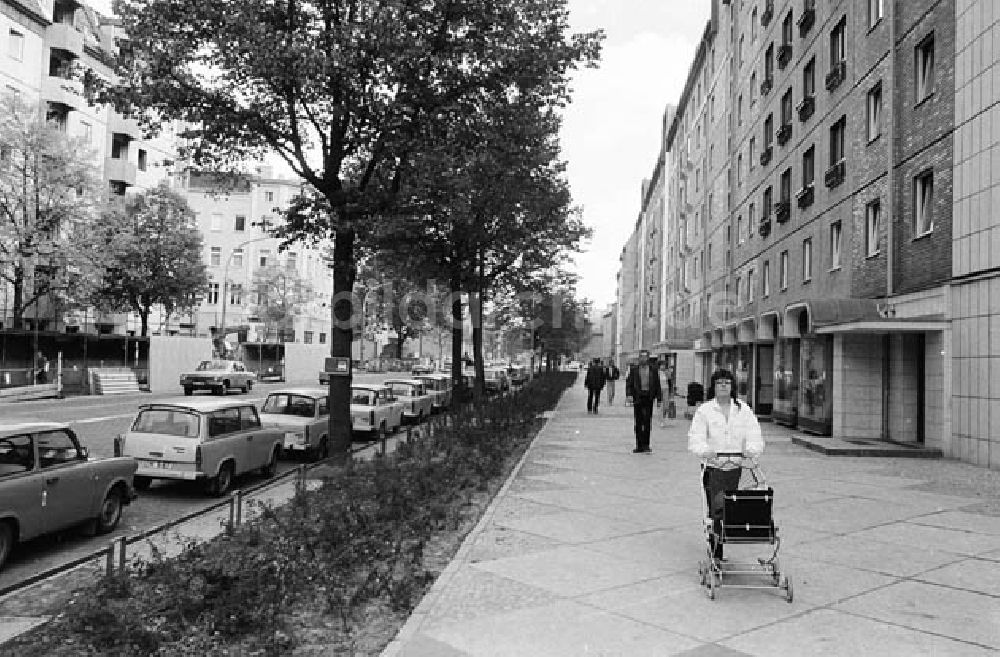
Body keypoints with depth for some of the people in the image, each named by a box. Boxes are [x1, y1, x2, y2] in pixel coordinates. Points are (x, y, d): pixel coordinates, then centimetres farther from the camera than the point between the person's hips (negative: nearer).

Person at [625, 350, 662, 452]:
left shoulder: (653, 369, 7)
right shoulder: (634, 369, 6)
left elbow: (657, 385, 8)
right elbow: (629, 383, 3)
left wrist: (659, 399, 5)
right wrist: (629, 394, -12)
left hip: (648, 397, -1)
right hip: (638, 397, 1)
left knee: (647, 421, -6)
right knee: (638, 423, 5)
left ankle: (646, 445, 0)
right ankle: (639, 446, 12)